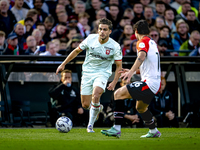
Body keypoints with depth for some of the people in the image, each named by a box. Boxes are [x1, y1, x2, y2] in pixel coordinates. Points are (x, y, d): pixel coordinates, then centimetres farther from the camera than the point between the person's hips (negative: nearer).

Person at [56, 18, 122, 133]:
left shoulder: (115, 46, -14)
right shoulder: (90, 39, -9)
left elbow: (119, 66, -5)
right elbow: (77, 51, 7)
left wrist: (114, 82, -17)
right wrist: (63, 64, 8)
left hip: (102, 73, -3)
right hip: (87, 72, 3)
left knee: (95, 96, -30)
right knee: (85, 105, 2)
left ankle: (91, 125, -11)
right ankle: (97, 108, 40)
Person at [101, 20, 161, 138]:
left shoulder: (143, 41, -5)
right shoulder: (153, 43, 23)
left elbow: (142, 56, -28)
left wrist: (131, 72, -41)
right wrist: (133, 71, 35)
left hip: (148, 82, -10)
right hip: (156, 83, 10)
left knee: (118, 94, -14)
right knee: (140, 108, 30)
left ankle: (116, 129, -21)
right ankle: (154, 131, 38)